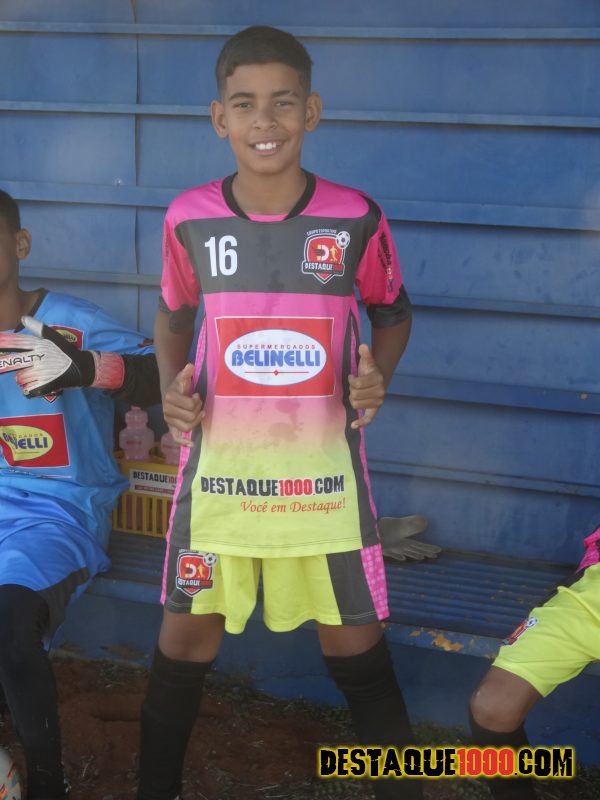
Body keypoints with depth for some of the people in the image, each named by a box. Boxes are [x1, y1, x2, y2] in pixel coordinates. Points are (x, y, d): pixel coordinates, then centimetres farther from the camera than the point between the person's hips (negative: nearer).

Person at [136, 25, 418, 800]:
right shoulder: (188, 218, -5)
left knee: (354, 641, 8)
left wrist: (378, 374, -9)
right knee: (186, 631, 9)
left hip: (323, 465, -1)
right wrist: (171, 387, -5)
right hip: (217, 463, 1)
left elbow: (392, 312, 9)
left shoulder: (355, 219, -7)